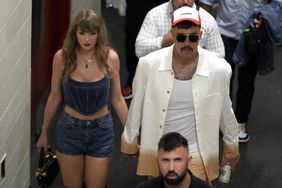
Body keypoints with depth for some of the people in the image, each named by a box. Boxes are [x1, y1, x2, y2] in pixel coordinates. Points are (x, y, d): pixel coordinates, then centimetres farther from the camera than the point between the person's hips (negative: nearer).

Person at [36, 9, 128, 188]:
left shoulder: (110, 58, -11)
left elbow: (117, 99, -1)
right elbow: (55, 97, 1)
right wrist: (44, 132, 9)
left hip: (101, 131, 0)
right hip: (69, 130, 0)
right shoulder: (62, 57, -11)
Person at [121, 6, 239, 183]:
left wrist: (232, 149, 15)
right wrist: (129, 142, 13)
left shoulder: (219, 69, -13)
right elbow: (136, 107, 3)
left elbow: (225, 111, 4)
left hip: (196, 155, -1)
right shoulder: (149, 64, -13)